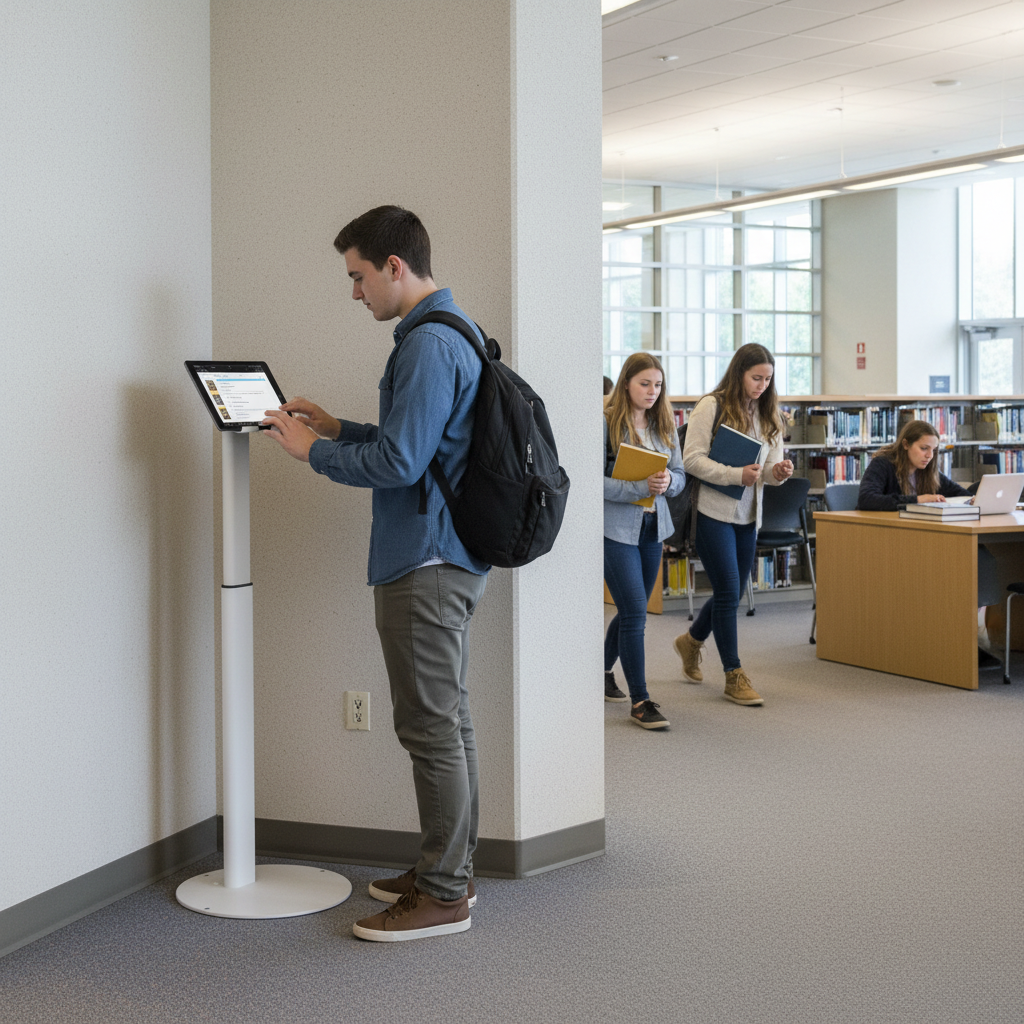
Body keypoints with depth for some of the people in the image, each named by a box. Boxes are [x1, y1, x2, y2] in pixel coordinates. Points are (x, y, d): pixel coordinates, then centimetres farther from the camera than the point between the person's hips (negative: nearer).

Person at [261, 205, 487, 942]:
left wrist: (312, 450, -10)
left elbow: (400, 462, -22)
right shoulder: (448, 333, 16)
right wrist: (335, 428, 18)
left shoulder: (429, 345, -17)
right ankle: (449, 871, 26)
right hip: (447, 556, 11)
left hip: (425, 564, -11)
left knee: (432, 728, -4)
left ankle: (443, 895, 4)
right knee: (447, 722, 16)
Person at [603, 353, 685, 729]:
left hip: (653, 527, 7)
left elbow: (680, 475, 10)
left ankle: (604, 671, 39)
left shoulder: (663, 424, 9)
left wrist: (667, 481, -13)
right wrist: (641, 487, -24)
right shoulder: (605, 422, -11)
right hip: (615, 528, -7)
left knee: (633, 611, 16)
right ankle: (640, 701, 0)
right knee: (635, 612, -8)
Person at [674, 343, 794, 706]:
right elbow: (692, 458, -15)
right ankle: (734, 676, 5)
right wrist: (737, 475, -24)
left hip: (748, 515, 7)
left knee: (732, 593, 14)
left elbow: (768, 467, 11)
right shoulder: (711, 407, -10)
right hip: (713, 511, -7)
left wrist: (777, 471, -13)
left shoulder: (766, 414, 10)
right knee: (728, 592, -5)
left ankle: (692, 640, 40)